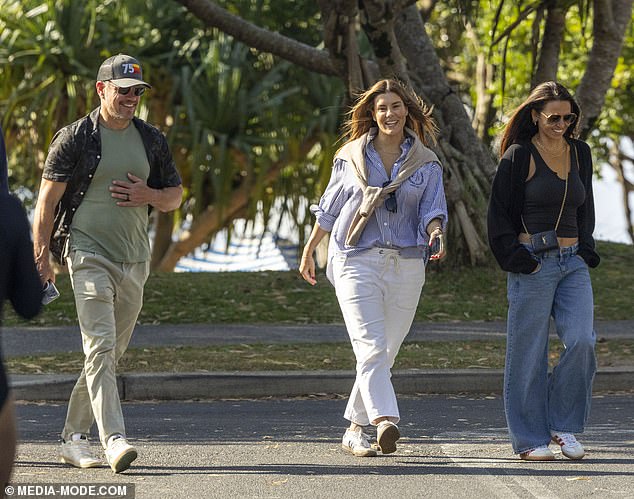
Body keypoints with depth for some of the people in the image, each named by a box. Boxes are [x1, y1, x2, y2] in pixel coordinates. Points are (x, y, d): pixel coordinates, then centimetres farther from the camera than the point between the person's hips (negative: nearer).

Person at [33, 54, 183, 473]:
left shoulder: (152, 140, 12)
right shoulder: (75, 138, -2)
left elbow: (175, 197, 19)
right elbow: (48, 200, -2)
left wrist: (149, 196, -4)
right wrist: (42, 256, -9)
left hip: (134, 259, 5)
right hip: (89, 254, -5)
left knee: (111, 353, 8)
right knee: (100, 347, -17)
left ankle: (74, 437, 19)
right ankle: (114, 439, -26)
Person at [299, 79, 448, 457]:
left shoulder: (427, 163, 9)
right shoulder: (351, 157, 8)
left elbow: (432, 212, 1)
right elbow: (329, 209, 17)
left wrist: (435, 232, -22)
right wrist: (309, 252, 22)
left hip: (406, 266, 2)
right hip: (357, 262, -2)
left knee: (385, 352, 6)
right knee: (371, 348, -17)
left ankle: (355, 430, 17)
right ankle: (384, 422, -32)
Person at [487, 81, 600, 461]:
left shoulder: (580, 153, 13)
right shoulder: (519, 156, -3)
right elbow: (500, 215, -2)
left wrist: (586, 250, 12)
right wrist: (517, 258, -11)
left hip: (573, 263, 5)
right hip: (533, 264, -4)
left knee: (581, 341, -12)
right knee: (530, 352, -2)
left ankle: (564, 425, 4)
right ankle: (531, 439, 7)